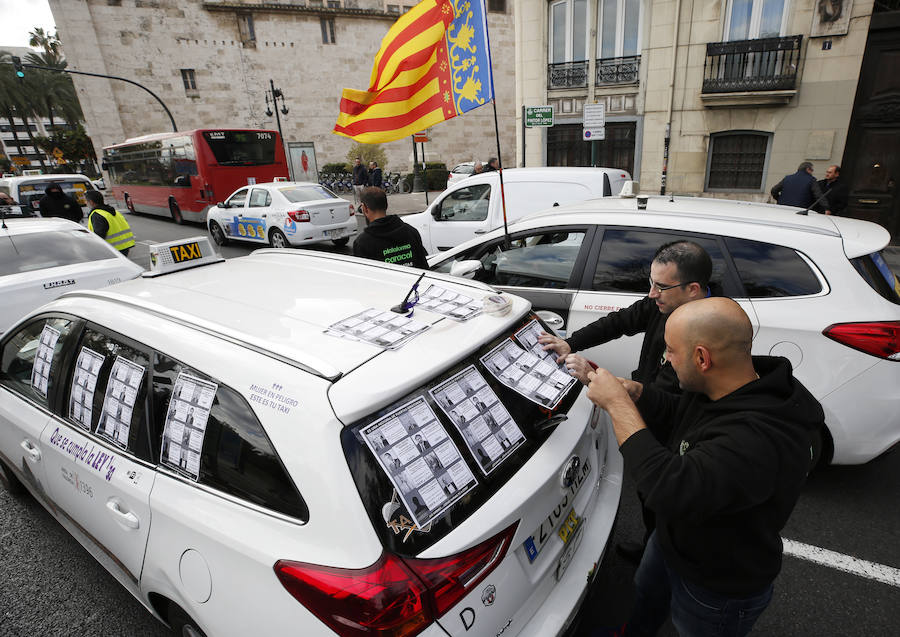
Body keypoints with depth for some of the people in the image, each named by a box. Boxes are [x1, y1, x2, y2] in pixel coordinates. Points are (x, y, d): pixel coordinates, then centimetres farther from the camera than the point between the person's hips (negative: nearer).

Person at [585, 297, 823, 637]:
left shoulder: (761, 437, -43)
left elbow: (673, 491, -50)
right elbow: (677, 420, 4)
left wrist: (618, 404, -42)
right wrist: (633, 392, -16)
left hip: (717, 593, -8)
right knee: (643, 607, 32)